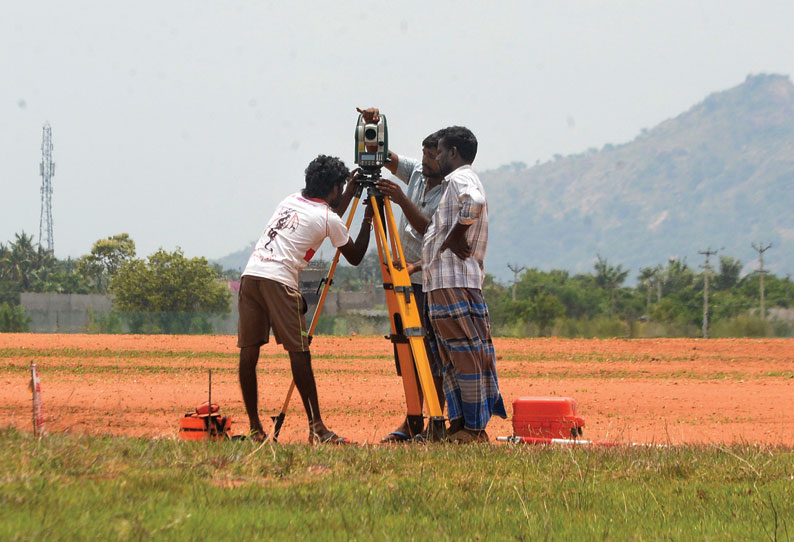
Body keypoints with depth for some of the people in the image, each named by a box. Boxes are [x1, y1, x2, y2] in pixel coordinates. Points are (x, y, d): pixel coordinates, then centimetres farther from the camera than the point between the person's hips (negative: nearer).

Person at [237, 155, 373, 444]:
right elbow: (355, 256, 14)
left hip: (250, 276, 7)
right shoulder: (328, 218, 3)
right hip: (279, 280, -7)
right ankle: (316, 427, -8)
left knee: (249, 351, 6)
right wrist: (368, 219, 22)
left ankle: (255, 427, 8)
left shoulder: (290, 200, 23)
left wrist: (350, 192, 45)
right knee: (299, 352, -5)